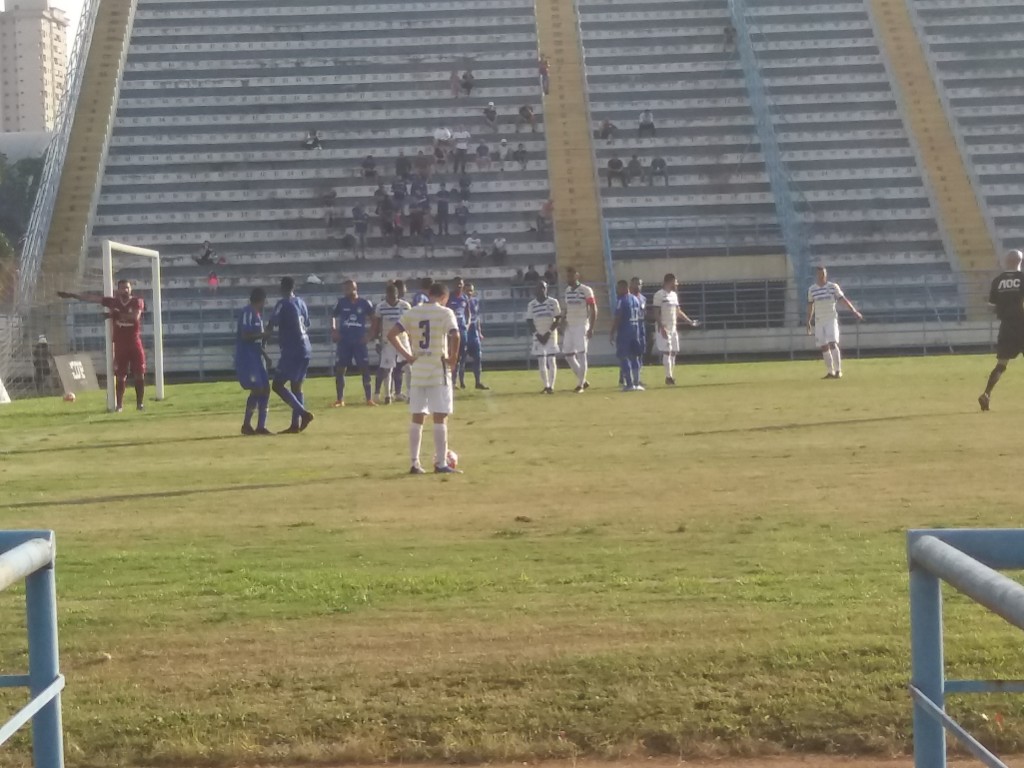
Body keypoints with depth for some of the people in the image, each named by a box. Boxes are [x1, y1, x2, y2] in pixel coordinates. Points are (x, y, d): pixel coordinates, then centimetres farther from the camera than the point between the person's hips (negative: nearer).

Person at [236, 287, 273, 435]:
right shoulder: (248, 312, -14)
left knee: (265, 389, 5)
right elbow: (245, 335, -23)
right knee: (256, 390, -11)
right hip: (246, 358, -10)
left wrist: (264, 354, 16)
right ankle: (246, 425, 0)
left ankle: (261, 426, 8)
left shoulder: (257, 313, 16)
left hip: (256, 357, 10)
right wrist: (264, 334, -18)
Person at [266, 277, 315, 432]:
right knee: (296, 386, 13)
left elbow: (271, 326, -15)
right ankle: (296, 424, 9)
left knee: (277, 385, -5)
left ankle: (303, 413, -17)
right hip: (305, 350, 8)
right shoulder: (301, 303, 13)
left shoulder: (283, 304, -10)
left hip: (292, 351, -8)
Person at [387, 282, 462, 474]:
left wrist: (406, 355, 4)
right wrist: (453, 359, -10)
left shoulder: (411, 313, 7)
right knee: (440, 418, -1)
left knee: (417, 418, 10)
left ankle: (415, 463, 10)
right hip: (439, 370, -4)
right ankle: (441, 464, 0)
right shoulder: (445, 313, -6)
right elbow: (455, 336, -22)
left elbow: (391, 334, 1)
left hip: (418, 370, 4)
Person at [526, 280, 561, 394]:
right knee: (541, 362, 1)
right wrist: (537, 334, -9)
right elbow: (529, 322, 3)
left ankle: (551, 386, -5)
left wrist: (548, 333, -11)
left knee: (551, 360, -6)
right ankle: (546, 386, 7)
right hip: (537, 336, 2)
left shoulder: (553, 302, -2)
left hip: (551, 335, -2)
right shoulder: (531, 304, 2)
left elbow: (558, 319, -3)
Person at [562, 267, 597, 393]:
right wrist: (563, 322, 10)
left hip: (582, 326, -7)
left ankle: (580, 384, -2)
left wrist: (591, 328, -14)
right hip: (569, 327, 7)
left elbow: (593, 310, -9)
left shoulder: (586, 290, -9)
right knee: (568, 355, 5)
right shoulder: (567, 290, 10)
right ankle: (583, 380, 18)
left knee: (581, 354, -8)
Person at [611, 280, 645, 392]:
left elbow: (617, 319, -15)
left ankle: (629, 384, -9)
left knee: (624, 358, -3)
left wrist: (612, 333, -10)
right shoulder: (636, 300, 12)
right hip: (636, 332, 7)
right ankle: (636, 383, 14)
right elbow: (640, 316, 14)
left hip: (624, 333, -7)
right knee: (634, 357, 14)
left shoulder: (621, 301, -11)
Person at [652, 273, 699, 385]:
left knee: (674, 352, 6)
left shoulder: (674, 295, 14)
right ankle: (669, 377, -9)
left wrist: (690, 322, 15)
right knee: (667, 352, -9)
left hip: (673, 328, 8)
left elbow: (678, 312, 20)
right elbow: (656, 313, -14)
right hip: (664, 329, -8)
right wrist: (662, 328, -22)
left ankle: (671, 376, 10)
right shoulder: (659, 295, -11)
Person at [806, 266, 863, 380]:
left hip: (831, 319, -3)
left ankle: (838, 370, -14)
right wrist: (808, 322, 13)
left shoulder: (833, 287, -2)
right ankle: (830, 372, 11)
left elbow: (843, 299, -1)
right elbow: (810, 306, 12)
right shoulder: (812, 290, 4)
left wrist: (854, 311, -7)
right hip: (819, 321, 3)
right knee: (823, 347, 3)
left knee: (833, 343, -17)